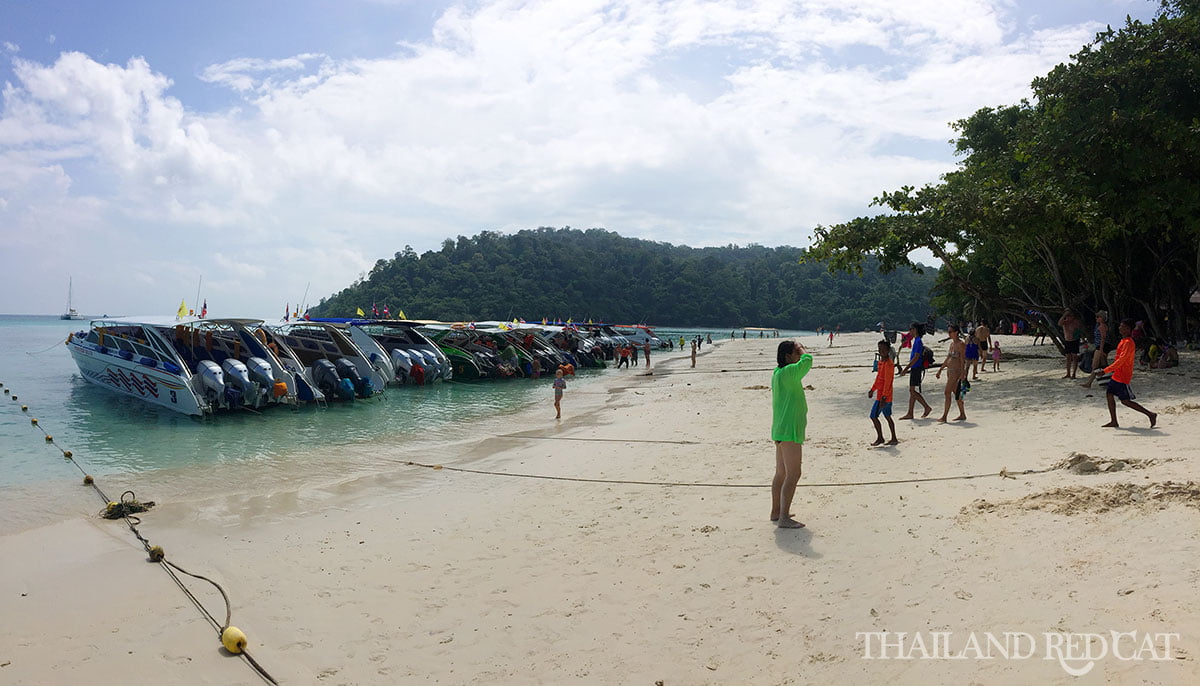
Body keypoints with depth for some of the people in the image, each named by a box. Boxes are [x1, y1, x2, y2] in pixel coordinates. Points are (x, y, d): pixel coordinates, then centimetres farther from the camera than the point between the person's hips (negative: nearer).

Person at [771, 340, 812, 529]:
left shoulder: (778, 373, 13)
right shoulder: (788, 372, -18)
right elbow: (807, 360, -27)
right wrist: (801, 349, -11)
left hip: (780, 430, 11)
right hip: (789, 431, -11)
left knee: (781, 474, 17)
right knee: (793, 475, -8)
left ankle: (776, 512, 27)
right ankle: (784, 518, -7)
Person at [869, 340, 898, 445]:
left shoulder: (888, 364, -18)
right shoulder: (881, 362, 11)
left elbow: (887, 381, -22)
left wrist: (883, 397, -25)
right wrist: (872, 389, 27)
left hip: (884, 396, -10)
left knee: (873, 416, -5)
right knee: (888, 417, 14)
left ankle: (880, 438, 4)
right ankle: (894, 439, 19)